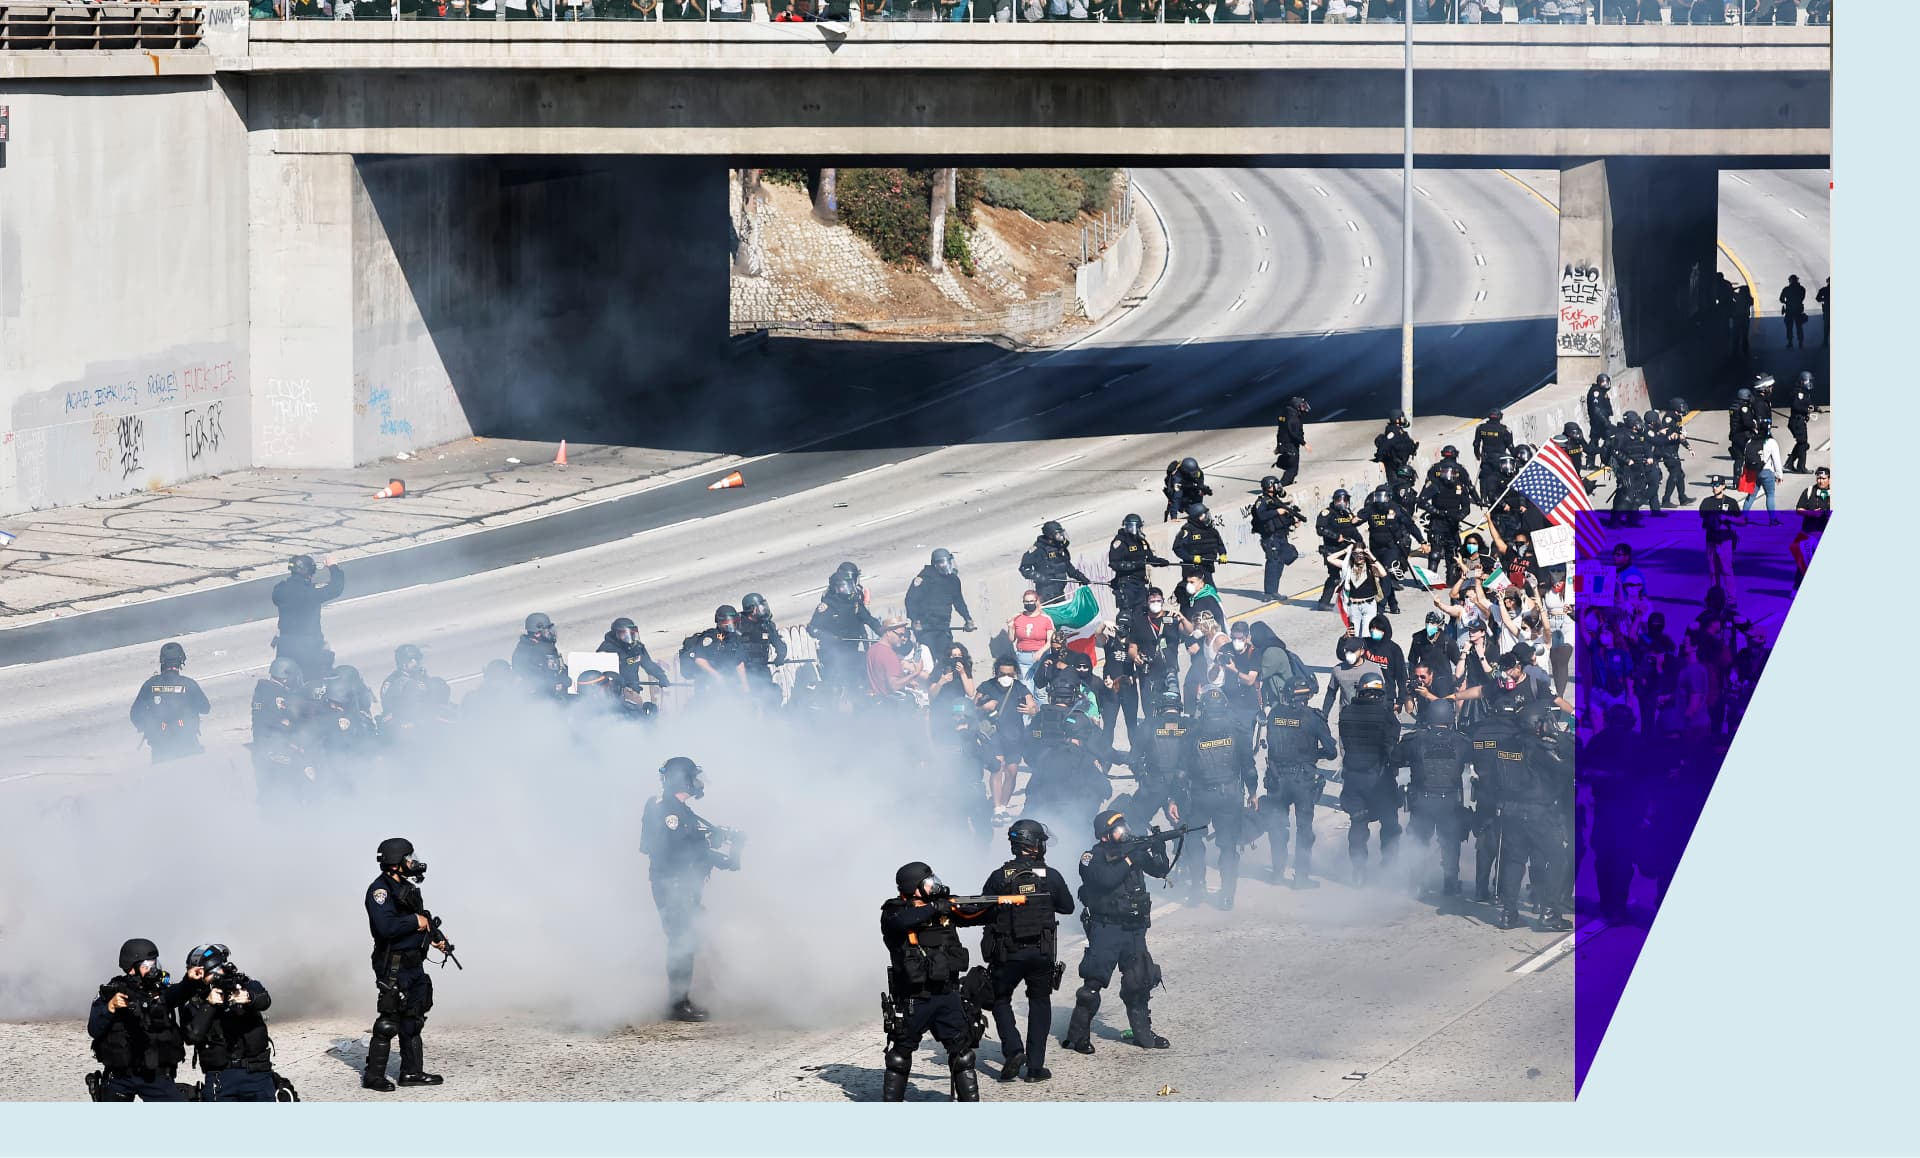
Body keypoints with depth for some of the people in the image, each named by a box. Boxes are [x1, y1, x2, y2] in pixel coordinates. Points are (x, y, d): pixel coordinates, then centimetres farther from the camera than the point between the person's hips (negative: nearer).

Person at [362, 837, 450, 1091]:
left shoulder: (407, 888, 13)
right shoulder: (380, 890, -16)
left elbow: (421, 917, 27)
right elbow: (386, 927, -29)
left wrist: (436, 936, 11)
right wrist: (416, 922, -18)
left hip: (414, 964, 9)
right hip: (393, 966, -9)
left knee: (412, 1019, 14)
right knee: (389, 1021, -7)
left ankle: (412, 1072, 22)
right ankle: (373, 1076, -1)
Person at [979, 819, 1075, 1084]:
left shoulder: (999, 877, -8)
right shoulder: (1050, 876, -6)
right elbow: (1067, 906, 8)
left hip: (1006, 954, -1)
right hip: (1042, 953, 1)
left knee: (1000, 1000, 18)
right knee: (1040, 1003, 15)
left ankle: (1013, 1050, -4)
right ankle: (1036, 1065, 9)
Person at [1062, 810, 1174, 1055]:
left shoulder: (1133, 849, 7)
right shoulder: (1092, 859, -9)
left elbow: (1161, 870, 7)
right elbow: (1106, 879, -27)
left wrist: (1158, 849, -12)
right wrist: (1130, 859, -23)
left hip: (1134, 929, 6)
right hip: (1106, 929, -6)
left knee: (1140, 982, 10)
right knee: (1093, 983, -6)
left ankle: (1143, 1033, 21)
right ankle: (1077, 1036, -1)